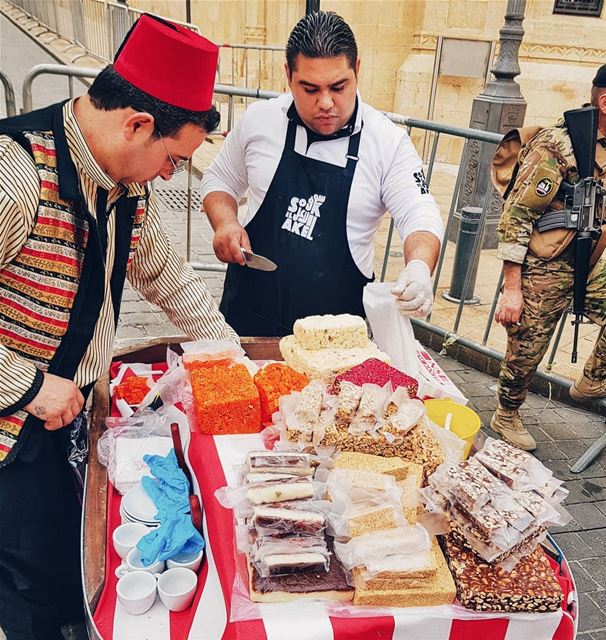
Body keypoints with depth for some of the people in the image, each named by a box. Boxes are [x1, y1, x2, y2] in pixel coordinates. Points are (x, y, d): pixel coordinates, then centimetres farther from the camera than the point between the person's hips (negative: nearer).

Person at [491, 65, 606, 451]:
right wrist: (511, 289, -20)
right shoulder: (557, 144, -19)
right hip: (544, 273, -7)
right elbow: (515, 216, -20)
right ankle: (506, 416, 31)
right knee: (525, 353, 7)